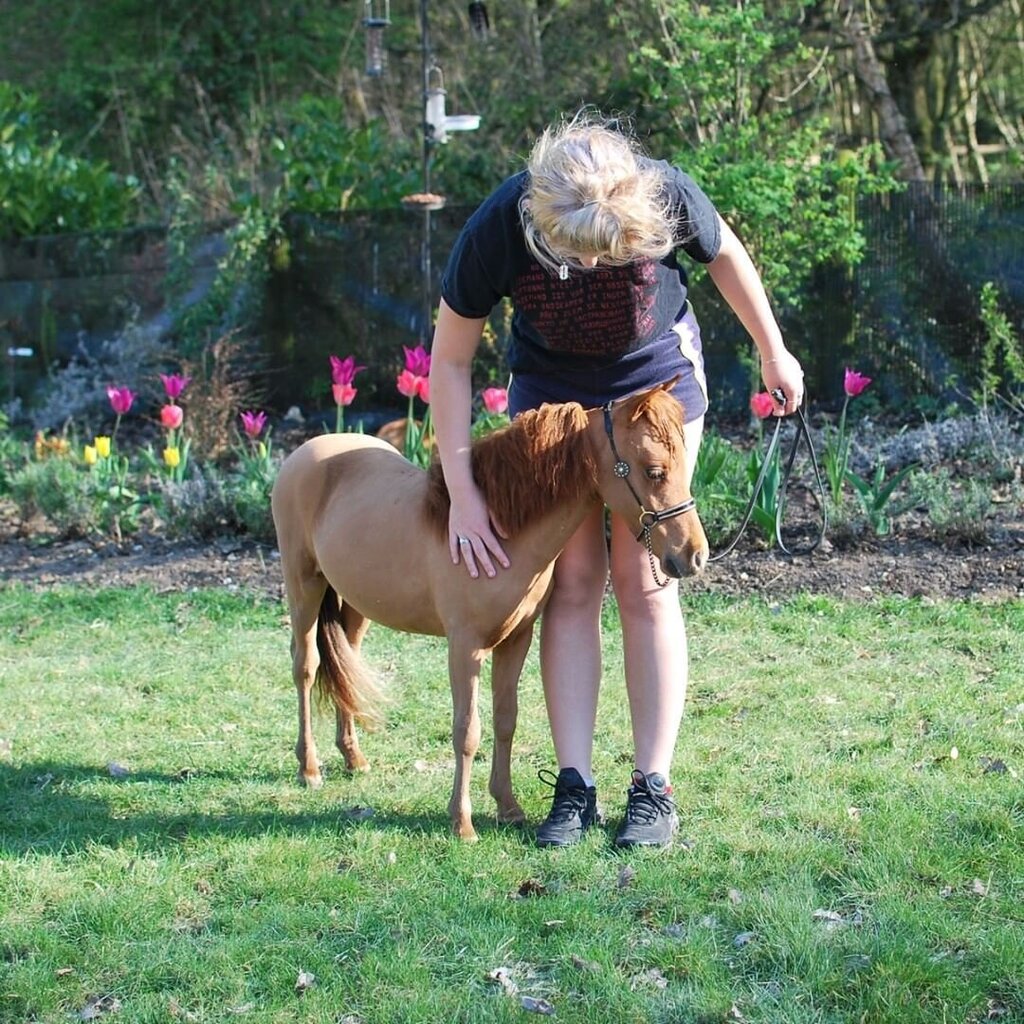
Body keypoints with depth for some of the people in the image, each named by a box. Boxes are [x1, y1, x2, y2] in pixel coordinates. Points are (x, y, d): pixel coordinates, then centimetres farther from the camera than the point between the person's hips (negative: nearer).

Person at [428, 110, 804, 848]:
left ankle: (654, 790, -2)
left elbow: (725, 255, -7)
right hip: (550, 383, 1)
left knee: (642, 578, -5)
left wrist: (773, 352, 7)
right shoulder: (497, 230, -31)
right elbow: (450, 361, -18)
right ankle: (574, 786, 1)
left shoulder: (667, 195, -31)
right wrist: (462, 494, -21)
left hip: (659, 377, -1)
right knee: (572, 578, -4)